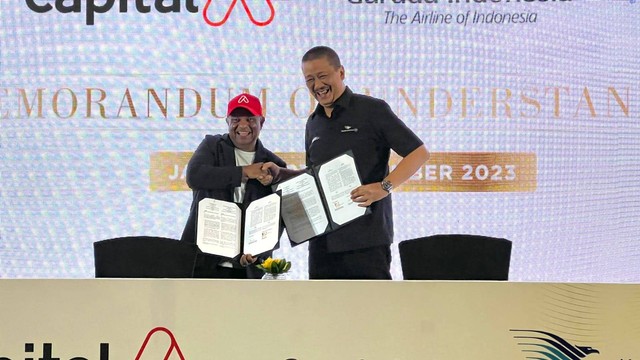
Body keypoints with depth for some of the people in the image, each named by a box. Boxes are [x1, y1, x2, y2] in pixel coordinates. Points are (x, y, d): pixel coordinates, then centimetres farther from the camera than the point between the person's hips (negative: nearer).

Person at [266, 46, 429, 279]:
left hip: (366, 239, -6)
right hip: (323, 239, 6)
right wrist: (281, 175, 9)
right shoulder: (314, 123, 17)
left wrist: (384, 186, -20)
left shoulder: (372, 110, -3)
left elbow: (419, 153, -7)